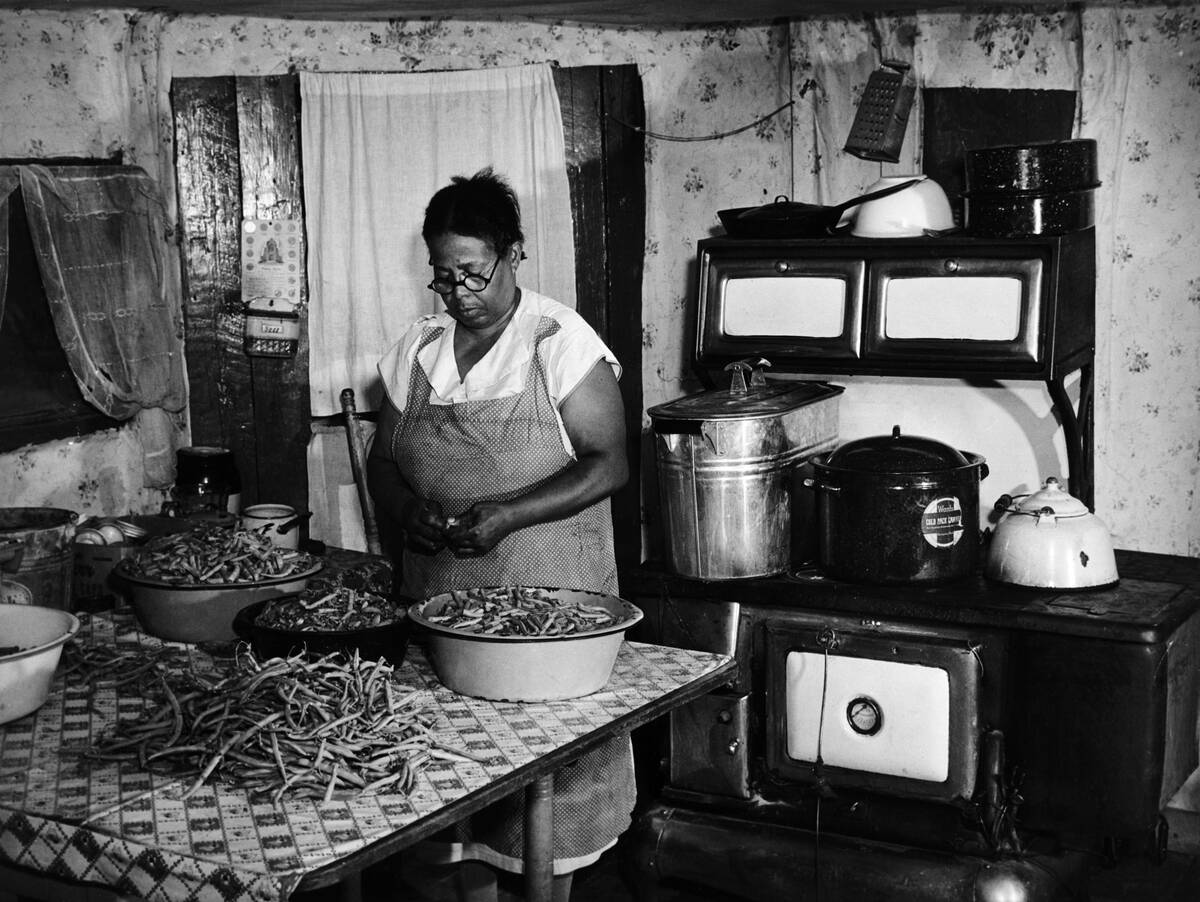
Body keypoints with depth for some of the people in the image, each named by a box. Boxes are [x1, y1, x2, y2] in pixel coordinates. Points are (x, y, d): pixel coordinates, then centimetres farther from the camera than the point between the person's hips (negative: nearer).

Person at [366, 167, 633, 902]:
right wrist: (407, 509, -10)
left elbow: (609, 464, -11)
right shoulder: (417, 349, 8)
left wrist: (509, 512, -23)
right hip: (438, 598, 4)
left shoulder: (560, 342, -8)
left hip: (545, 597, -4)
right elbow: (383, 460, 13)